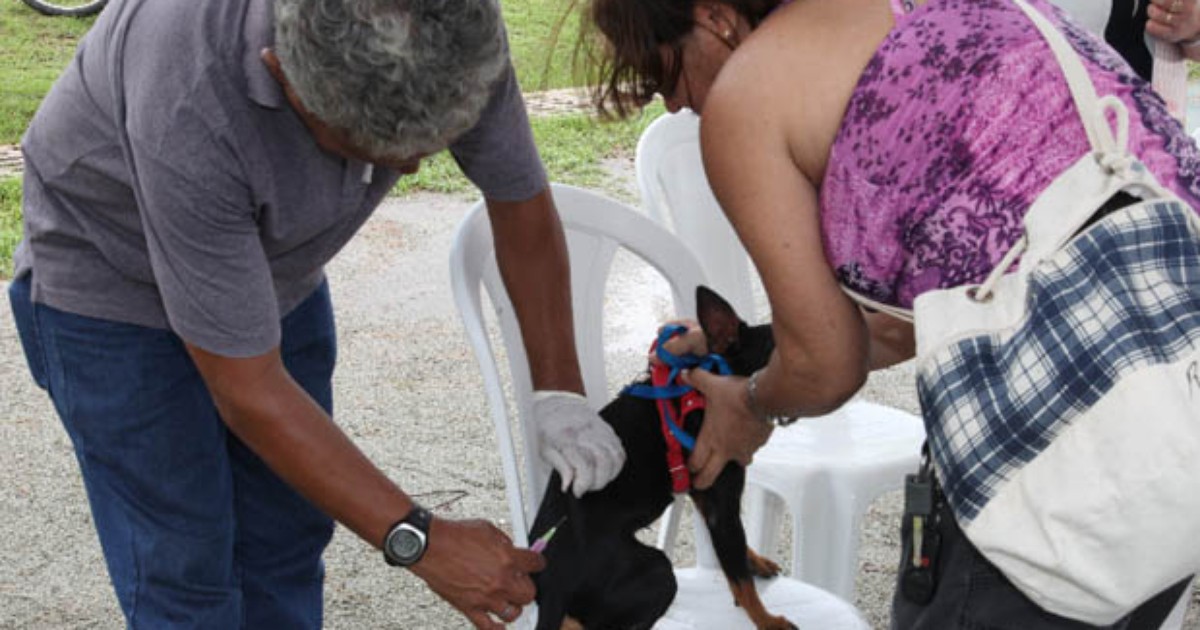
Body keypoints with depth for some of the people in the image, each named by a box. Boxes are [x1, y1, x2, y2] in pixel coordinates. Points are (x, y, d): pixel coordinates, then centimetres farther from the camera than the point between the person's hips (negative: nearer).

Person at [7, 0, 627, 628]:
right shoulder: (187, 111, -42)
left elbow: (521, 200, -7)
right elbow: (247, 392, -33)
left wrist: (560, 393, -10)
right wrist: (419, 541, -29)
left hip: (277, 269, 5)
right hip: (112, 277, -5)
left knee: (286, 532, 10)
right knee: (184, 569, -5)